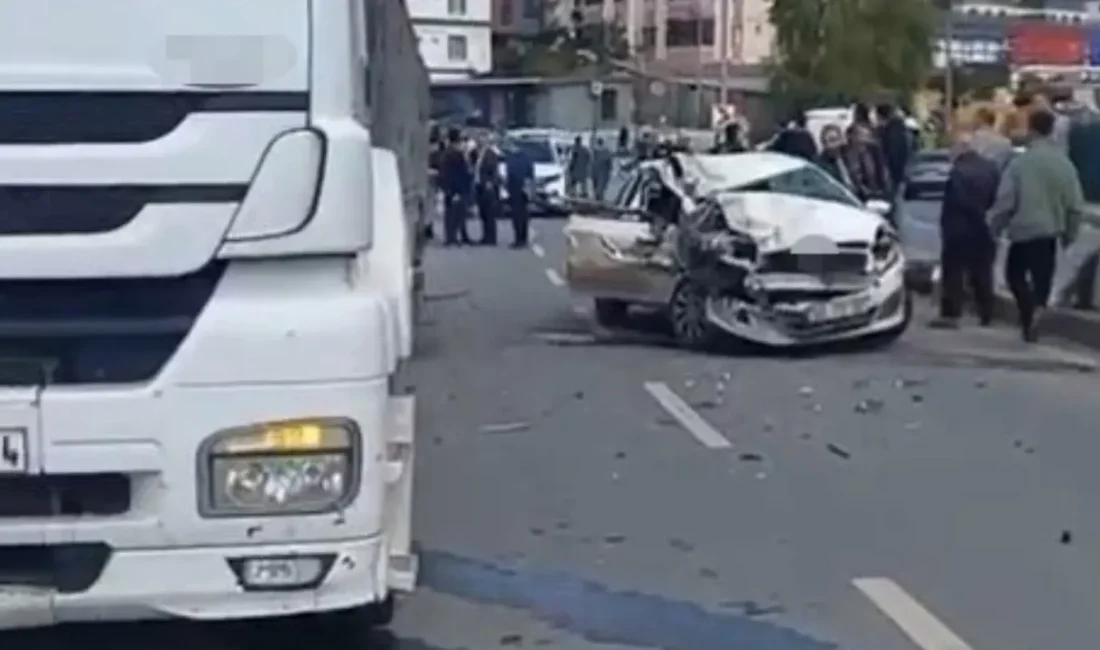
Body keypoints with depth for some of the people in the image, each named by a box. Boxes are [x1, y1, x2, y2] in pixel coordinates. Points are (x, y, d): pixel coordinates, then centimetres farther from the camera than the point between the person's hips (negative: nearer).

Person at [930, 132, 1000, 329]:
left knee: (953, 273, -3)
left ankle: (951, 314, -7)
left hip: (960, 229, -7)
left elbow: (951, 202, -17)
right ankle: (986, 314, 15)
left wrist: (945, 227, -9)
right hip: (984, 229, 7)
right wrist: (990, 219, 13)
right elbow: (996, 198, 9)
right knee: (982, 273, 13)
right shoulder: (992, 167, 6)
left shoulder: (958, 170, -17)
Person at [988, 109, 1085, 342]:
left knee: (1015, 273, 11)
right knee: (1042, 279, 14)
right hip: (1050, 232, 3)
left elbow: (1005, 201, -12)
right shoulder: (1064, 163, -1)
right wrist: (1069, 234, 14)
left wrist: (995, 227, 2)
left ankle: (1029, 308, -12)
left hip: (1023, 230, -3)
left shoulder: (1020, 162, -13)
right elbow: (1076, 205, 2)